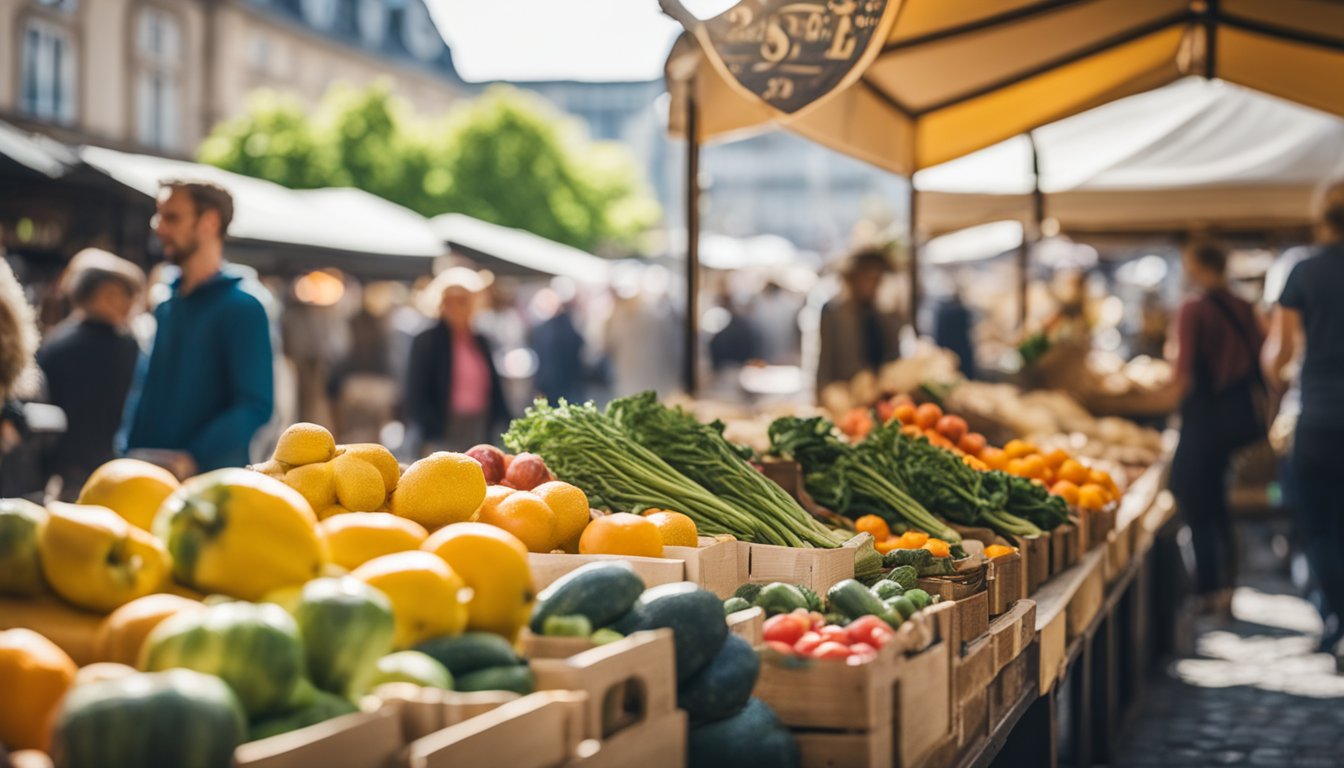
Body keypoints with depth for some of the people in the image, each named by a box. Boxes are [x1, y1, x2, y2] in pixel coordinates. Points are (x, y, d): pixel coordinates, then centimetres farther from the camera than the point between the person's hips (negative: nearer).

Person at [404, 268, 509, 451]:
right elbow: (416, 397, -5)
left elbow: (495, 389, 17)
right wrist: (433, 434, -13)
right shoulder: (426, 342, -1)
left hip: (481, 432, 5)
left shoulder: (480, 342, 15)